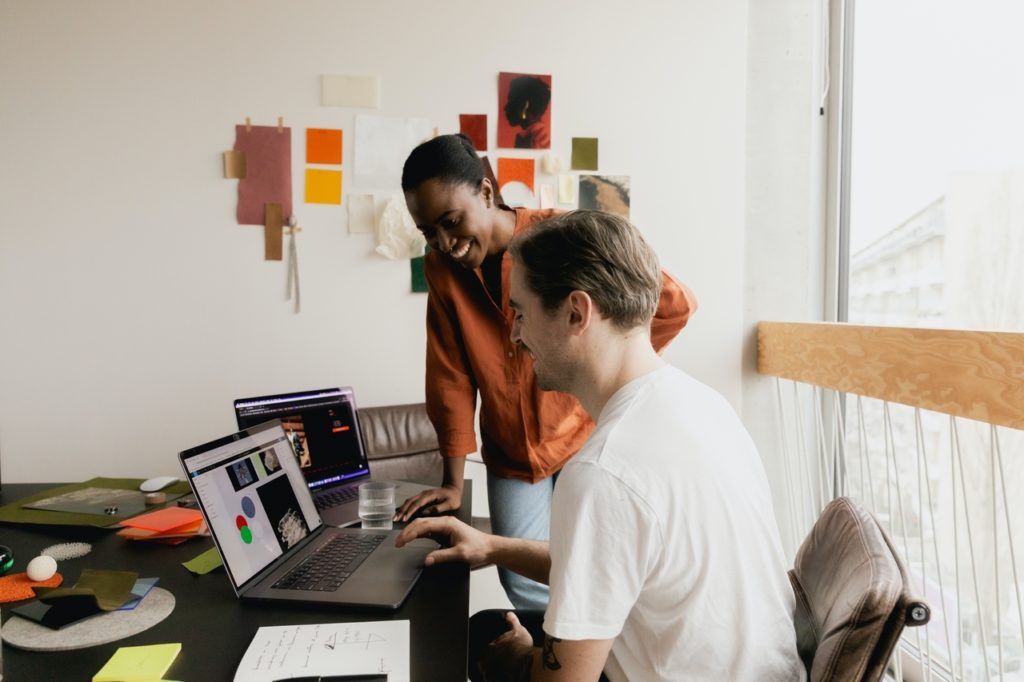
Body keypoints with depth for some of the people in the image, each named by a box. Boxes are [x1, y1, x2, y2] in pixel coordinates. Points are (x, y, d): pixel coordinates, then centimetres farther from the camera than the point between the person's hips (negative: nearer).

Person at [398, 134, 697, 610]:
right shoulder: (440, 268, -6)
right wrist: (454, 482, -4)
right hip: (511, 455, 3)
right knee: (523, 584, 0)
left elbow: (675, 303, -16)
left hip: (586, 437, -3)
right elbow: (451, 376, -3)